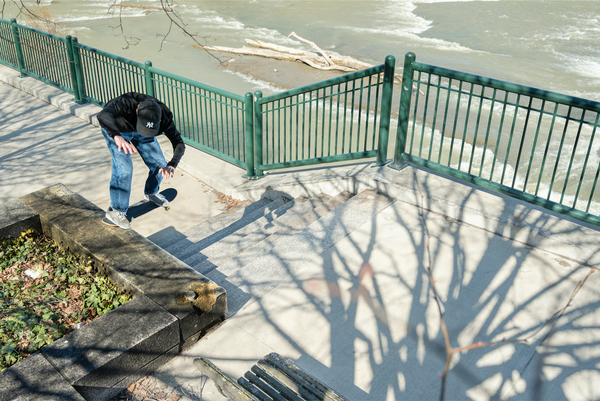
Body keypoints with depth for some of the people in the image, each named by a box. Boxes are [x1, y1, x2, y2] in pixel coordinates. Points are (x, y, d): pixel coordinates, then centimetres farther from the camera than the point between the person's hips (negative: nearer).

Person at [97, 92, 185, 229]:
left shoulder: (164, 115, -33)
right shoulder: (126, 103, -44)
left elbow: (179, 144, -32)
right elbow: (103, 116, -62)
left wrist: (172, 165, -51)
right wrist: (117, 137, -81)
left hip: (138, 131, 4)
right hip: (115, 129, -4)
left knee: (159, 165, 0)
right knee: (124, 167, -19)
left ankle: (151, 192, 33)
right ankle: (116, 210, -1)